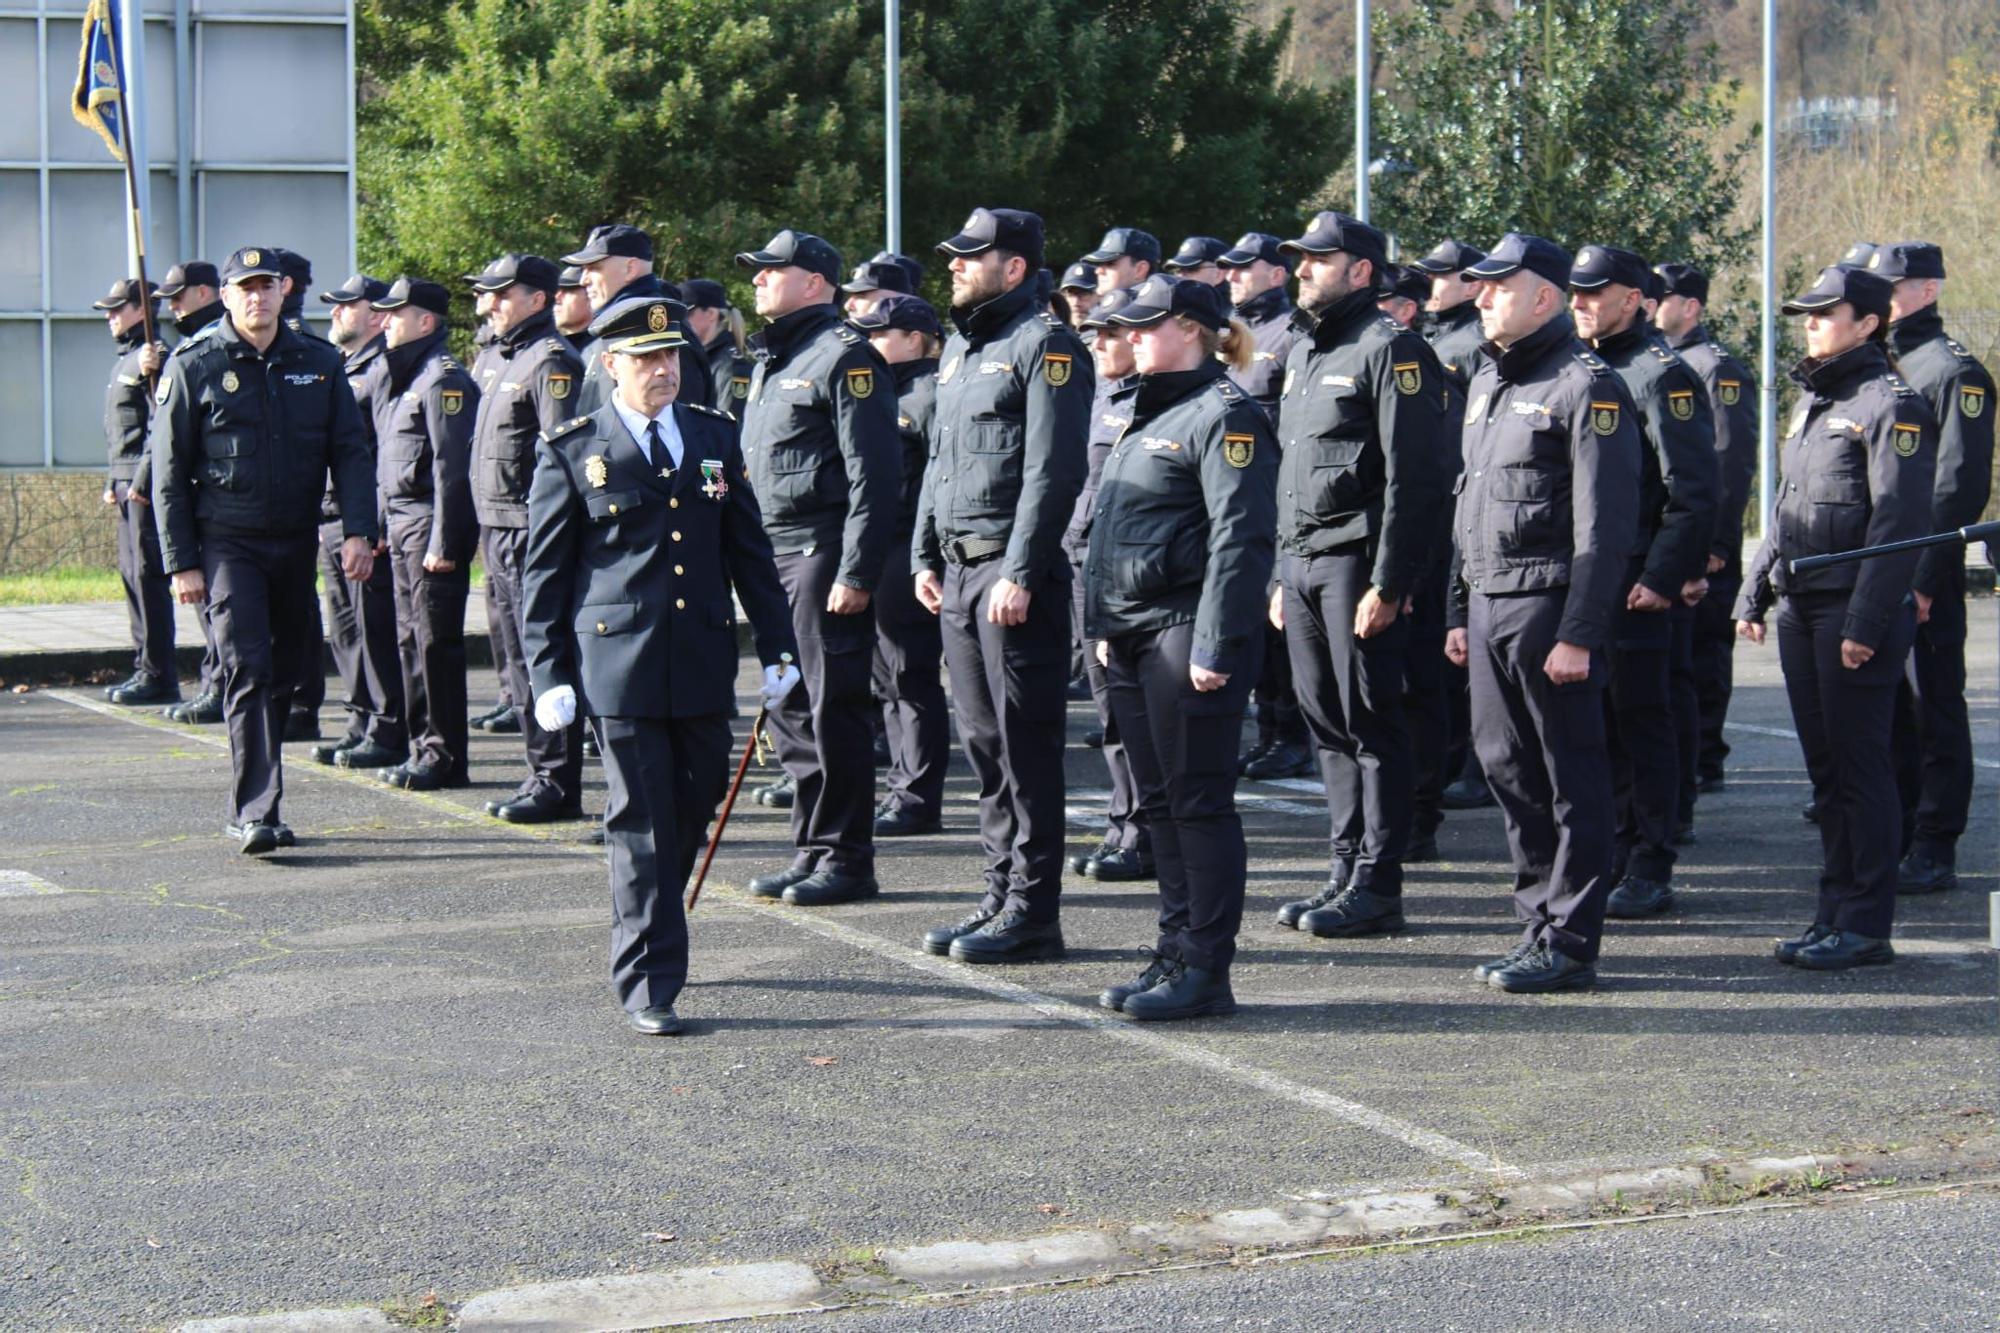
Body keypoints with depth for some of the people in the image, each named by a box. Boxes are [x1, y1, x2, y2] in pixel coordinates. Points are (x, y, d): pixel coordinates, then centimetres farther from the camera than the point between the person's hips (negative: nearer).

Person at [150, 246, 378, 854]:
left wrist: (358, 531, -8)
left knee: (283, 673, 11)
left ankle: (251, 805, 25)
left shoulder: (319, 363, 5)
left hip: (297, 544, 4)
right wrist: (181, 562, -6)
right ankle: (255, 814, -17)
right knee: (248, 670, -14)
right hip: (228, 544, -4)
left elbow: (349, 452, 5)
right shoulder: (194, 368, -3)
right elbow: (169, 473, -1)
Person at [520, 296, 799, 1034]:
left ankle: (647, 929, 34)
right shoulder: (571, 452, 0)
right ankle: (649, 982, 1)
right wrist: (548, 675, -3)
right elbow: (544, 571, 1)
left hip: (704, 665, 4)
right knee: (642, 822, -4)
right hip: (618, 666, -4)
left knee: (695, 804, 11)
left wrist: (776, 645, 11)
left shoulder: (715, 437, 10)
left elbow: (750, 549, 14)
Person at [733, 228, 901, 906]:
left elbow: (874, 473, -17)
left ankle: (847, 861, 2)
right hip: (776, 557, 9)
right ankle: (812, 850, 19)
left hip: (824, 558, -9)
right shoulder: (771, 360, 18)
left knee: (833, 711, -5)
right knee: (791, 710, 11)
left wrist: (856, 573, -21)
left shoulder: (844, 356, -11)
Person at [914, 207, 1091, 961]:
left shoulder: (1043, 344, -9)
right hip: (958, 570, 9)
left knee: (1026, 744, -5)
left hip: (1017, 571, -9)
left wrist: (1020, 574, -20)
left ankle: (1033, 914, -1)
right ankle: (1002, 895, 19)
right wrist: (925, 556, 15)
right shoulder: (959, 347, 18)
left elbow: (1052, 469, -16)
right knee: (982, 739, 11)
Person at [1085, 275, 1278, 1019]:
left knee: (1199, 802, -4)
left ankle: (1206, 971, 1)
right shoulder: (1151, 415, 18)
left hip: (1188, 637, -9)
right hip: (1134, 639, 9)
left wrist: (1214, 647, -22)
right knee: (1160, 803, 12)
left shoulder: (1225, 416, -12)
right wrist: (1106, 626, 19)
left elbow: (1241, 540, -18)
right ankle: (1176, 952, 20)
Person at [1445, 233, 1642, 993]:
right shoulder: (1487, 382, 16)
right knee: (1506, 766, 11)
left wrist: (1579, 636, -20)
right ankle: (1540, 923, 21)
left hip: (1549, 607, -9)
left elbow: (1606, 524, -15)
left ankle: (1570, 944, 2)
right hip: (1489, 603, 9)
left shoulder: (1586, 387, -11)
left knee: (1573, 779, -2)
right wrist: (1459, 610, 18)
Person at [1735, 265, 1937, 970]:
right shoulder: (1812, 400, 16)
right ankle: (1835, 914, 18)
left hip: (1856, 614, -8)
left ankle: (1866, 925, 2)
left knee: (1861, 766, -4)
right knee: (1825, 765, 11)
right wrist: (1754, 593, 16)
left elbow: (1898, 524, -16)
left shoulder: (1892, 404, -10)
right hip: (1801, 608, 8)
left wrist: (1866, 622, -20)